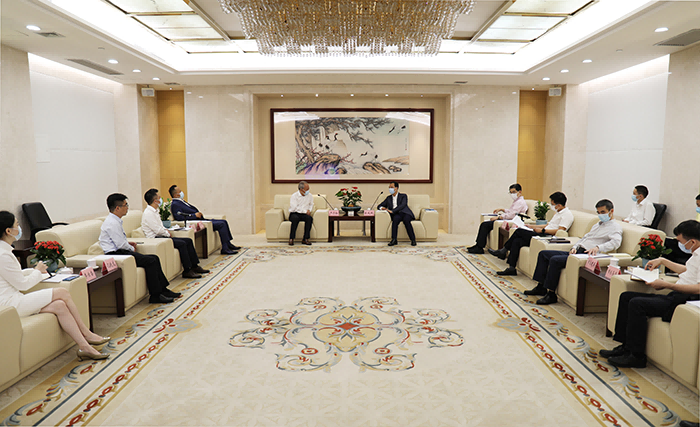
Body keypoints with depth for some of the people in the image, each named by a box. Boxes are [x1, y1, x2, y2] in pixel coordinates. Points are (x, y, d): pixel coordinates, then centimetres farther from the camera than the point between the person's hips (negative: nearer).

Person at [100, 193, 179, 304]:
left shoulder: (115, 220, 14)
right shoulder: (112, 223, -18)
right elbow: (120, 245, -20)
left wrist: (128, 243, 12)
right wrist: (132, 248, -3)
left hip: (120, 251, 10)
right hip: (115, 254, -10)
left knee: (154, 258, 3)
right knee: (150, 261, -19)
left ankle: (163, 289, 6)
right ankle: (155, 296, -13)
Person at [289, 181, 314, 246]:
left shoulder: (309, 196, 8)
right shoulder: (294, 196, -7)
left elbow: (311, 204, 22)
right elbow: (294, 208, -15)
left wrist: (309, 210, 0)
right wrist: (305, 211, -17)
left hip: (304, 214, 3)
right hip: (295, 213, -3)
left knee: (309, 218, -32)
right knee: (295, 218, -39)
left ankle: (305, 239, -27)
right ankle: (291, 239, -29)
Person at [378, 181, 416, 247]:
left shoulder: (403, 196, 11)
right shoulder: (388, 198, 25)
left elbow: (402, 205, -7)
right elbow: (379, 205, 26)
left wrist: (392, 211, -21)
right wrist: (381, 208, -1)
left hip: (405, 213, -2)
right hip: (396, 214, 2)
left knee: (406, 220, -37)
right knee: (395, 219, -35)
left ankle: (413, 240, -28)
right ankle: (394, 240, -35)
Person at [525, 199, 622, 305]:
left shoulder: (616, 227, 0)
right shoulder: (597, 225, 27)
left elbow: (616, 242, -20)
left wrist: (598, 247, -36)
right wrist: (574, 247, 7)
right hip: (577, 252, 10)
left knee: (555, 260, -28)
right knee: (543, 254, 3)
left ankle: (551, 294, -20)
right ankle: (541, 287, 3)